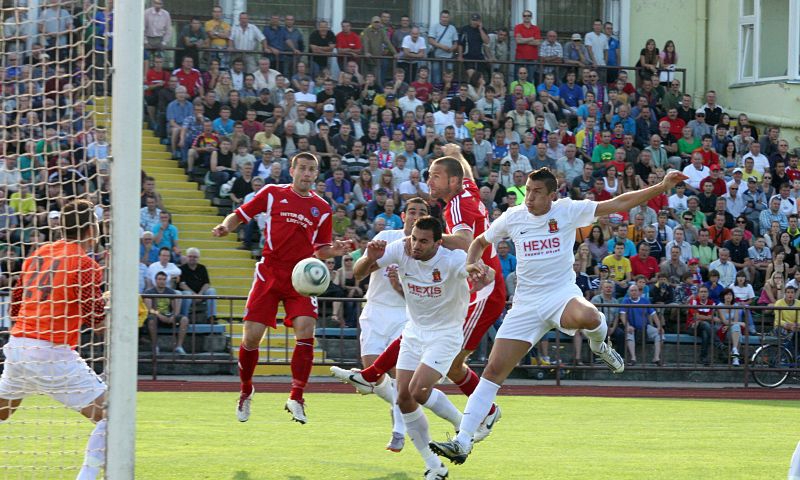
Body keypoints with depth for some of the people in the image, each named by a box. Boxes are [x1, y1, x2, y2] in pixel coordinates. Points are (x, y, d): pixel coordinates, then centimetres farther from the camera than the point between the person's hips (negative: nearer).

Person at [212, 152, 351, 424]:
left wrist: (332, 251, -6)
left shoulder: (322, 209, 9)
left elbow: (319, 251, 15)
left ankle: (296, 398, -14)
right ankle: (246, 391, 22)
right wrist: (226, 227, -11)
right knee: (251, 337, -4)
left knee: (305, 331, -19)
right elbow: (240, 215, 9)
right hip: (269, 273, -1)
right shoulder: (273, 194, 4)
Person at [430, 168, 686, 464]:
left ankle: (599, 346, 0)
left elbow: (620, 204, -4)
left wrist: (663, 187, -11)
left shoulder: (568, 211, -3)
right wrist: (471, 264, 0)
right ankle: (462, 443, -7)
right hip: (526, 304, 3)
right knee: (494, 370, -8)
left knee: (588, 317, -40)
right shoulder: (513, 217, 5)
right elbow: (480, 242, 22)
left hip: (562, 293, -3)